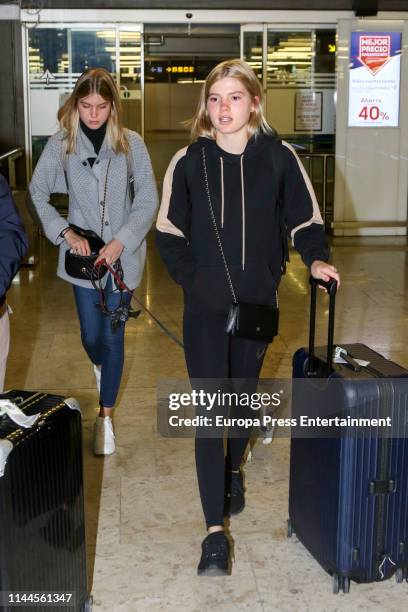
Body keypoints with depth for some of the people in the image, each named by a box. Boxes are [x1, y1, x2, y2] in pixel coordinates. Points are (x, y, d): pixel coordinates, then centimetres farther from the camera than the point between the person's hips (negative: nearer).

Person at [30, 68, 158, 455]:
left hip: (122, 254, -1)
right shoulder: (60, 144, -4)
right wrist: (66, 233, -12)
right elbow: (37, 193, 0)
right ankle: (101, 366, 47)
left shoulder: (131, 144, -6)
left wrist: (122, 241, -14)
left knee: (113, 335, 3)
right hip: (82, 254, 1)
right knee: (91, 335, 9)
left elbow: (147, 200, -4)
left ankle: (106, 415, 19)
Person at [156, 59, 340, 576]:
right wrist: (191, 279, -9)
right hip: (205, 307, -1)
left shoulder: (278, 157, -4)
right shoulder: (189, 161, -5)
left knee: (243, 394, 19)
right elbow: (168, 230, 2)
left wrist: (316, 259, -14)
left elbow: (305, 218, 4)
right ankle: (216, 532, -1)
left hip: (258, 301, 2)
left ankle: (232, 469, 49)